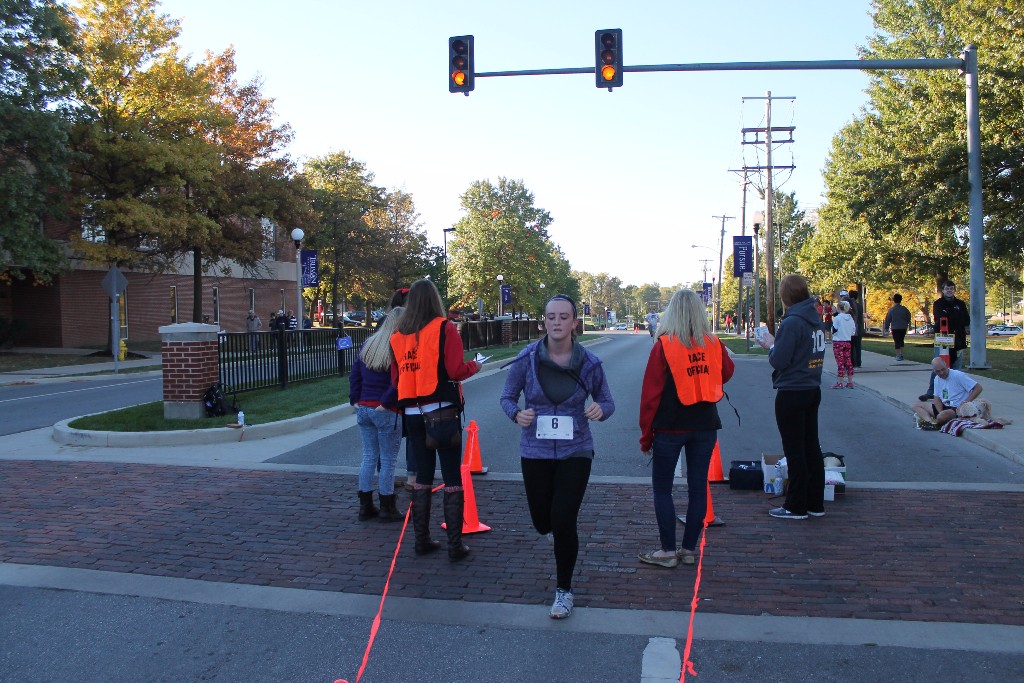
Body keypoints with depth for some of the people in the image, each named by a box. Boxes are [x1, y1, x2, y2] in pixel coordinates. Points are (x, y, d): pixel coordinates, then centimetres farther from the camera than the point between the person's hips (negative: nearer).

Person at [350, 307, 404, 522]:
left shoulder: (368, 344, 9)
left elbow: (355, 374, 10)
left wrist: (355, 399, 10)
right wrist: (386, 403, -14)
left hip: (363, 408, 7)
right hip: (387, 413, -7)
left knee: (368, 458, 14)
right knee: (388, 461, 4)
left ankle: (365, 506, 19)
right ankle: (387, 509, 11)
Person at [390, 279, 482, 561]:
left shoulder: (397, 336, 6)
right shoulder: (445, 329, -8)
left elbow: (395, 378, 10)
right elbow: (456, 370, -13)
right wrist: (475, 366, 7)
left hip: (413, 413, 5)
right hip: (443, 411, -5)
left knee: (423, 476, 15)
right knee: (452, 478, 2)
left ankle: (422, 539, 20)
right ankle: (455, 545, 4)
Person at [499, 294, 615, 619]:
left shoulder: (589, 363, -7)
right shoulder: (526, 359, -9)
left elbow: (607, 402, 4)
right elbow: (507, 397, 1)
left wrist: (601, 409, -20)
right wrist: (517, 414, -21)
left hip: (575, 451, -1)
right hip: (535, 452, 1)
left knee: (563, 523, -8)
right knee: (542, 522, 10)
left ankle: (564, 590, 15)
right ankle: (563, 538, 51)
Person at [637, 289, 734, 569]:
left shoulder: (663, 346, -11)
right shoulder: (713, 344, -1)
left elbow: (650, 393, -9)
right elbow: (726, 373, 20)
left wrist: (646, 436, -2)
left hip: (670, 427, -4)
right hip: (705, 426, 4)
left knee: (662, 489, 7)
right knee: (698, 487, 10)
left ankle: (668, 551, 8)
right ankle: (689, 549, 16)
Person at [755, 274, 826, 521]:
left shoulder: (792, 322, -19)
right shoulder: (815, 320, 9)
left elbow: (779, 361, -19)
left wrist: (771, 345, -1)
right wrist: (776, 345, 12)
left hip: (792, 393, -8)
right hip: (813, 389, 8)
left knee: (794, 450, 0)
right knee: (811, 447, 14)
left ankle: (796, 507, 8)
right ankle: (815, 503, 22)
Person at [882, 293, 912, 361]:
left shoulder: (891, 310, -7)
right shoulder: (904, 309, -3)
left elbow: (888, 319, -1)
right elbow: (908, 318, 7)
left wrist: (886, 327, 9)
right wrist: (909, 325, 23)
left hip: (895, 328, -2)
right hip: (903, 328, 2)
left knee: (896, 342, 2)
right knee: (901, 341, 19)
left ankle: (898, 355, -4)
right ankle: (901, 354, 17)